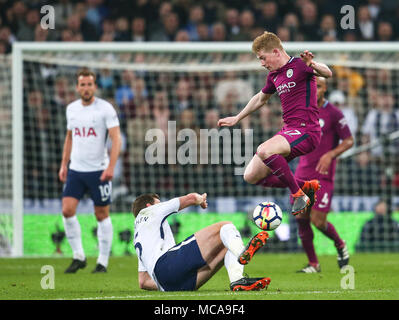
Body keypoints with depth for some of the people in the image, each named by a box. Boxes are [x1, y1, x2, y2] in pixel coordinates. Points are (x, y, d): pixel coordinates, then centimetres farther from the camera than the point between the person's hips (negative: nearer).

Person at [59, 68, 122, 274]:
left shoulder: (105, 109, -8)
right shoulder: (71, 109, 8)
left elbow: (116, 139, -12)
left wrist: (111, 167, -22)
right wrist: (64, 164, 15)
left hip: (99, 170, -4)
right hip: (75, 170, 4)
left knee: (102, 215, 3)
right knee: (67, 210, -8)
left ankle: (103, 262, 12)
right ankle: (78, 257, 4)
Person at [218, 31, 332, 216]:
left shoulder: (299, 65, -8)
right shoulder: (274, 76, 16)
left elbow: (327, 73, -27)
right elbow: (260, 98, 35)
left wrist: (313, 65, -49)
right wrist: (236, 118, 43)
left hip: (306, 131, -9)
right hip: (288, 131, 9)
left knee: (264, 151, -33)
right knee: (251, 176, 2)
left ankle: (299, 195, -19)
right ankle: (306, 186, 12)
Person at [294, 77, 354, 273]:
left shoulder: (333, 113, -6)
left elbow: (349, 141, -4)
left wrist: (330, 155, -19)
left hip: (323, 175, -5)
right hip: (302, 174, 5)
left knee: (318, 220, -11)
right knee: (301, 219, 0)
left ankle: (340, 245, 20)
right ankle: (313, 264, 14)